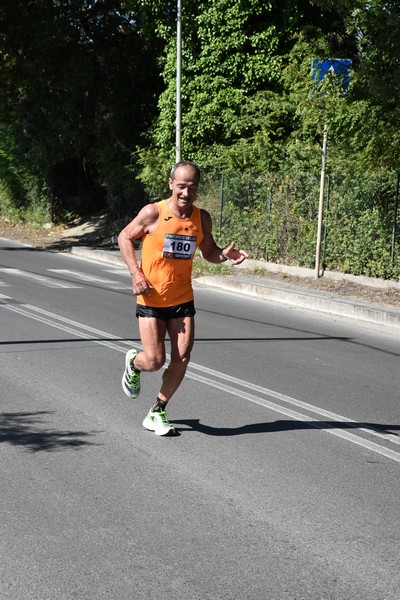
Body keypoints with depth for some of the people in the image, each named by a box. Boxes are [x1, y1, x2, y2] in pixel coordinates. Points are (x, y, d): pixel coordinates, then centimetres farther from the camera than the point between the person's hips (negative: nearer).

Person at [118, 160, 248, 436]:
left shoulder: (202, 219, 0)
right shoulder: (153, 213, -12)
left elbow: (209, 252, 13)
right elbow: (125, 237, 0)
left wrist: (225, 255, -11)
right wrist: (136, 273, -12)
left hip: (183, 300, 3)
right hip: (151, 299, -3)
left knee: (182, 358, -4)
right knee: (154, 360, -6)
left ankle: (157, 413, 15)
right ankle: (133, 362, 32)